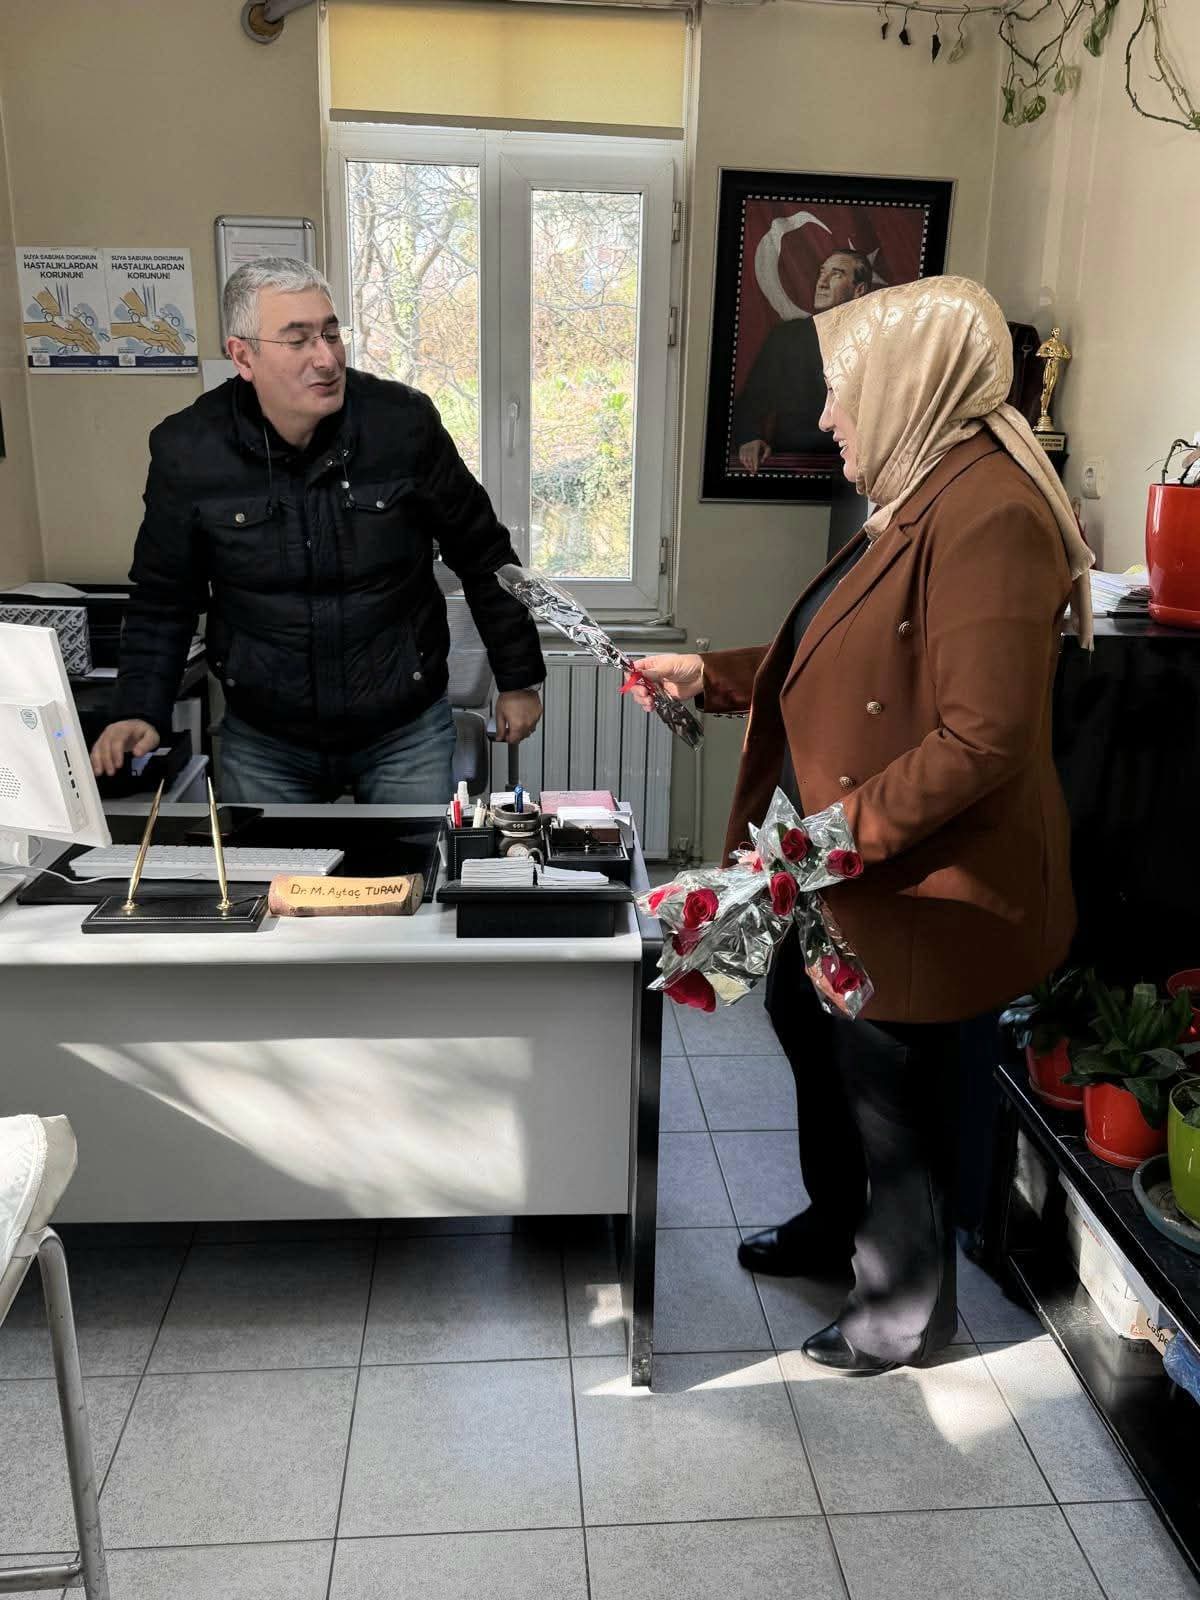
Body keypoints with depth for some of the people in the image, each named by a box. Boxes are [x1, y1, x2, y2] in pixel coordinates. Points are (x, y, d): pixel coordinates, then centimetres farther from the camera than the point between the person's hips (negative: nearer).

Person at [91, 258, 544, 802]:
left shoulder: (404, 421, -12)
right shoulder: (187, 450, -9)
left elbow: (482, 555, -1)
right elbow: (163, 601, 3)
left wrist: (518, 679, 3)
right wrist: (139, 711, -10)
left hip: (407, 731, 0)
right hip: (261, 742, 1)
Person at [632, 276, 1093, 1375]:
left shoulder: (989, 516, -24)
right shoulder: (921, 501, 9)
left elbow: (983, 740, -30)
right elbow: (839, 664, 17)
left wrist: (841, 832, -26)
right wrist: (707, 674, 16)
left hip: (916, 880, -10)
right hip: (845, 868, 10)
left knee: (890, 1088, 8)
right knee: (808, 1020, 25)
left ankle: (905, 1314, 35)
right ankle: (834, 1225, 50)